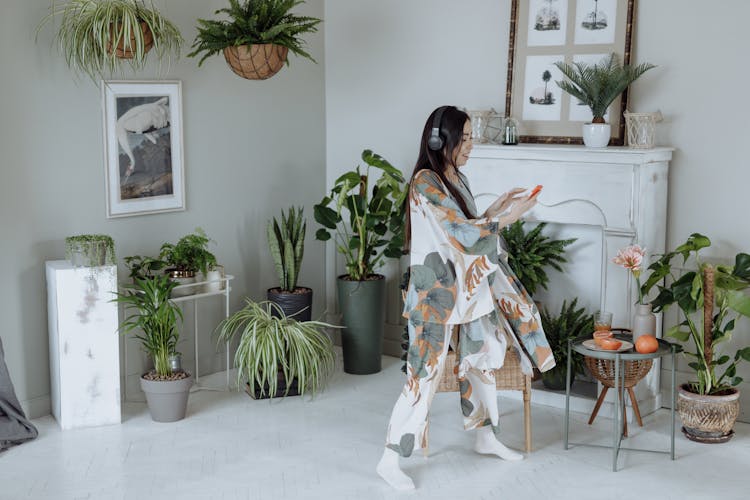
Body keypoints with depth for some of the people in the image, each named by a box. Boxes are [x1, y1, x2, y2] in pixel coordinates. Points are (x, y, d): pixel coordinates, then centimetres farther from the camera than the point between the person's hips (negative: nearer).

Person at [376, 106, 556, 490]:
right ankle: (389, 460, 2)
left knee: (481, 357, 18)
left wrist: (497, 209, 7)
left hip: (467, 286, 9)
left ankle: (486, 438, 36)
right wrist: (508, 217, -13)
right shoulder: (425, 183, -18)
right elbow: (463, 234, -21)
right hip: (436, 292, -9)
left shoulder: (457, 179, 10)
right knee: (425, 374, -7)